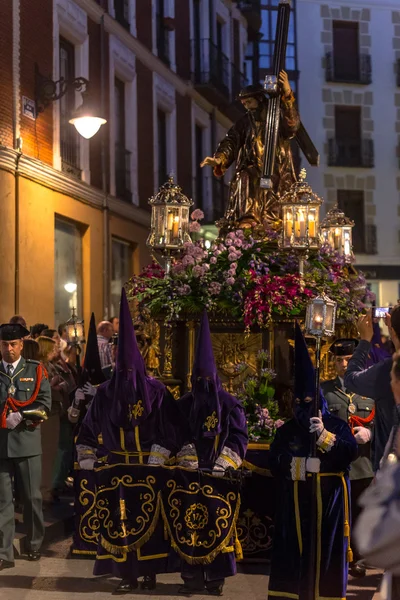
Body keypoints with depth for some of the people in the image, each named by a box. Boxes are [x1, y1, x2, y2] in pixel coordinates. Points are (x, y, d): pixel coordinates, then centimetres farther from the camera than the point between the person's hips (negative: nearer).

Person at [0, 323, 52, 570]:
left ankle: (35, 545, 24)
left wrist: (21, 416, -16)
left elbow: (45, 404, -3)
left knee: (32, 497, 8)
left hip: (27, 442, -1)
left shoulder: (36, 370, 4)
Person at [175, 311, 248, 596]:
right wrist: (189, 461, -12)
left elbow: (238, 439, -3)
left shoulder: (231, 404, 2)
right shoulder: (184, 404, 9)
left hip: (220, 476, -2)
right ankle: (192, 576, 8)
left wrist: (221, 464, -15)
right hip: (191, 475, 2)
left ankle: (216, 577, 7)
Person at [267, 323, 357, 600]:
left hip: (329, 498, -1)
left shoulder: (337, 425, 6)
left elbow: (350, 453, -11)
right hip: (295, 500, 2)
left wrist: (324, 435, -21)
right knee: (294, 545, 0)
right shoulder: (287, 429, 11)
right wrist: (305, 465, -13)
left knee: (327, 545, -2)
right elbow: (275, 460, -3)